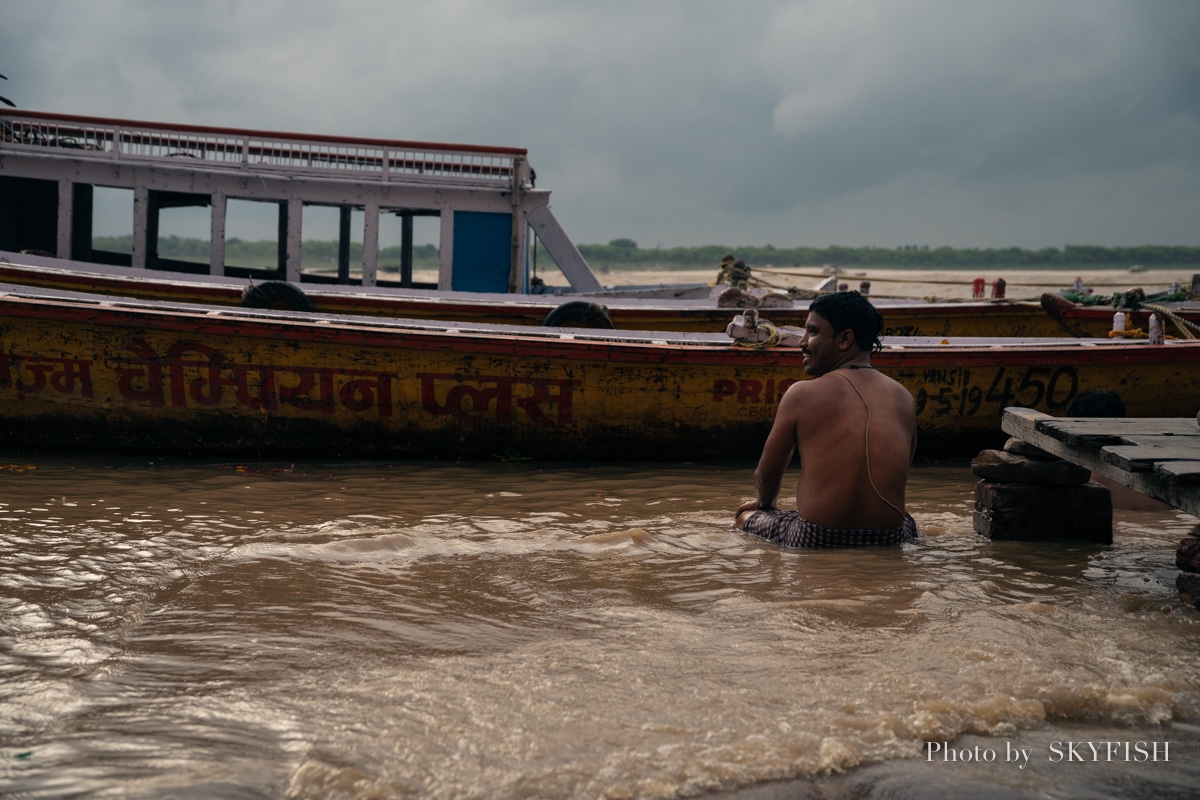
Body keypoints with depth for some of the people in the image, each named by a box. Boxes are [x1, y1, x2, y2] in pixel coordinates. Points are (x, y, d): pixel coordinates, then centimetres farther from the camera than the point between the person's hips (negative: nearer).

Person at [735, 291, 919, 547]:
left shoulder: (802, 395, -7)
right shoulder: (903, 398, 4)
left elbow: (766, 475, 5)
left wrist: (763, 503, 29)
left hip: (817, 541, -4)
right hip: (889, 541, 4)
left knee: (746, 516, 24)